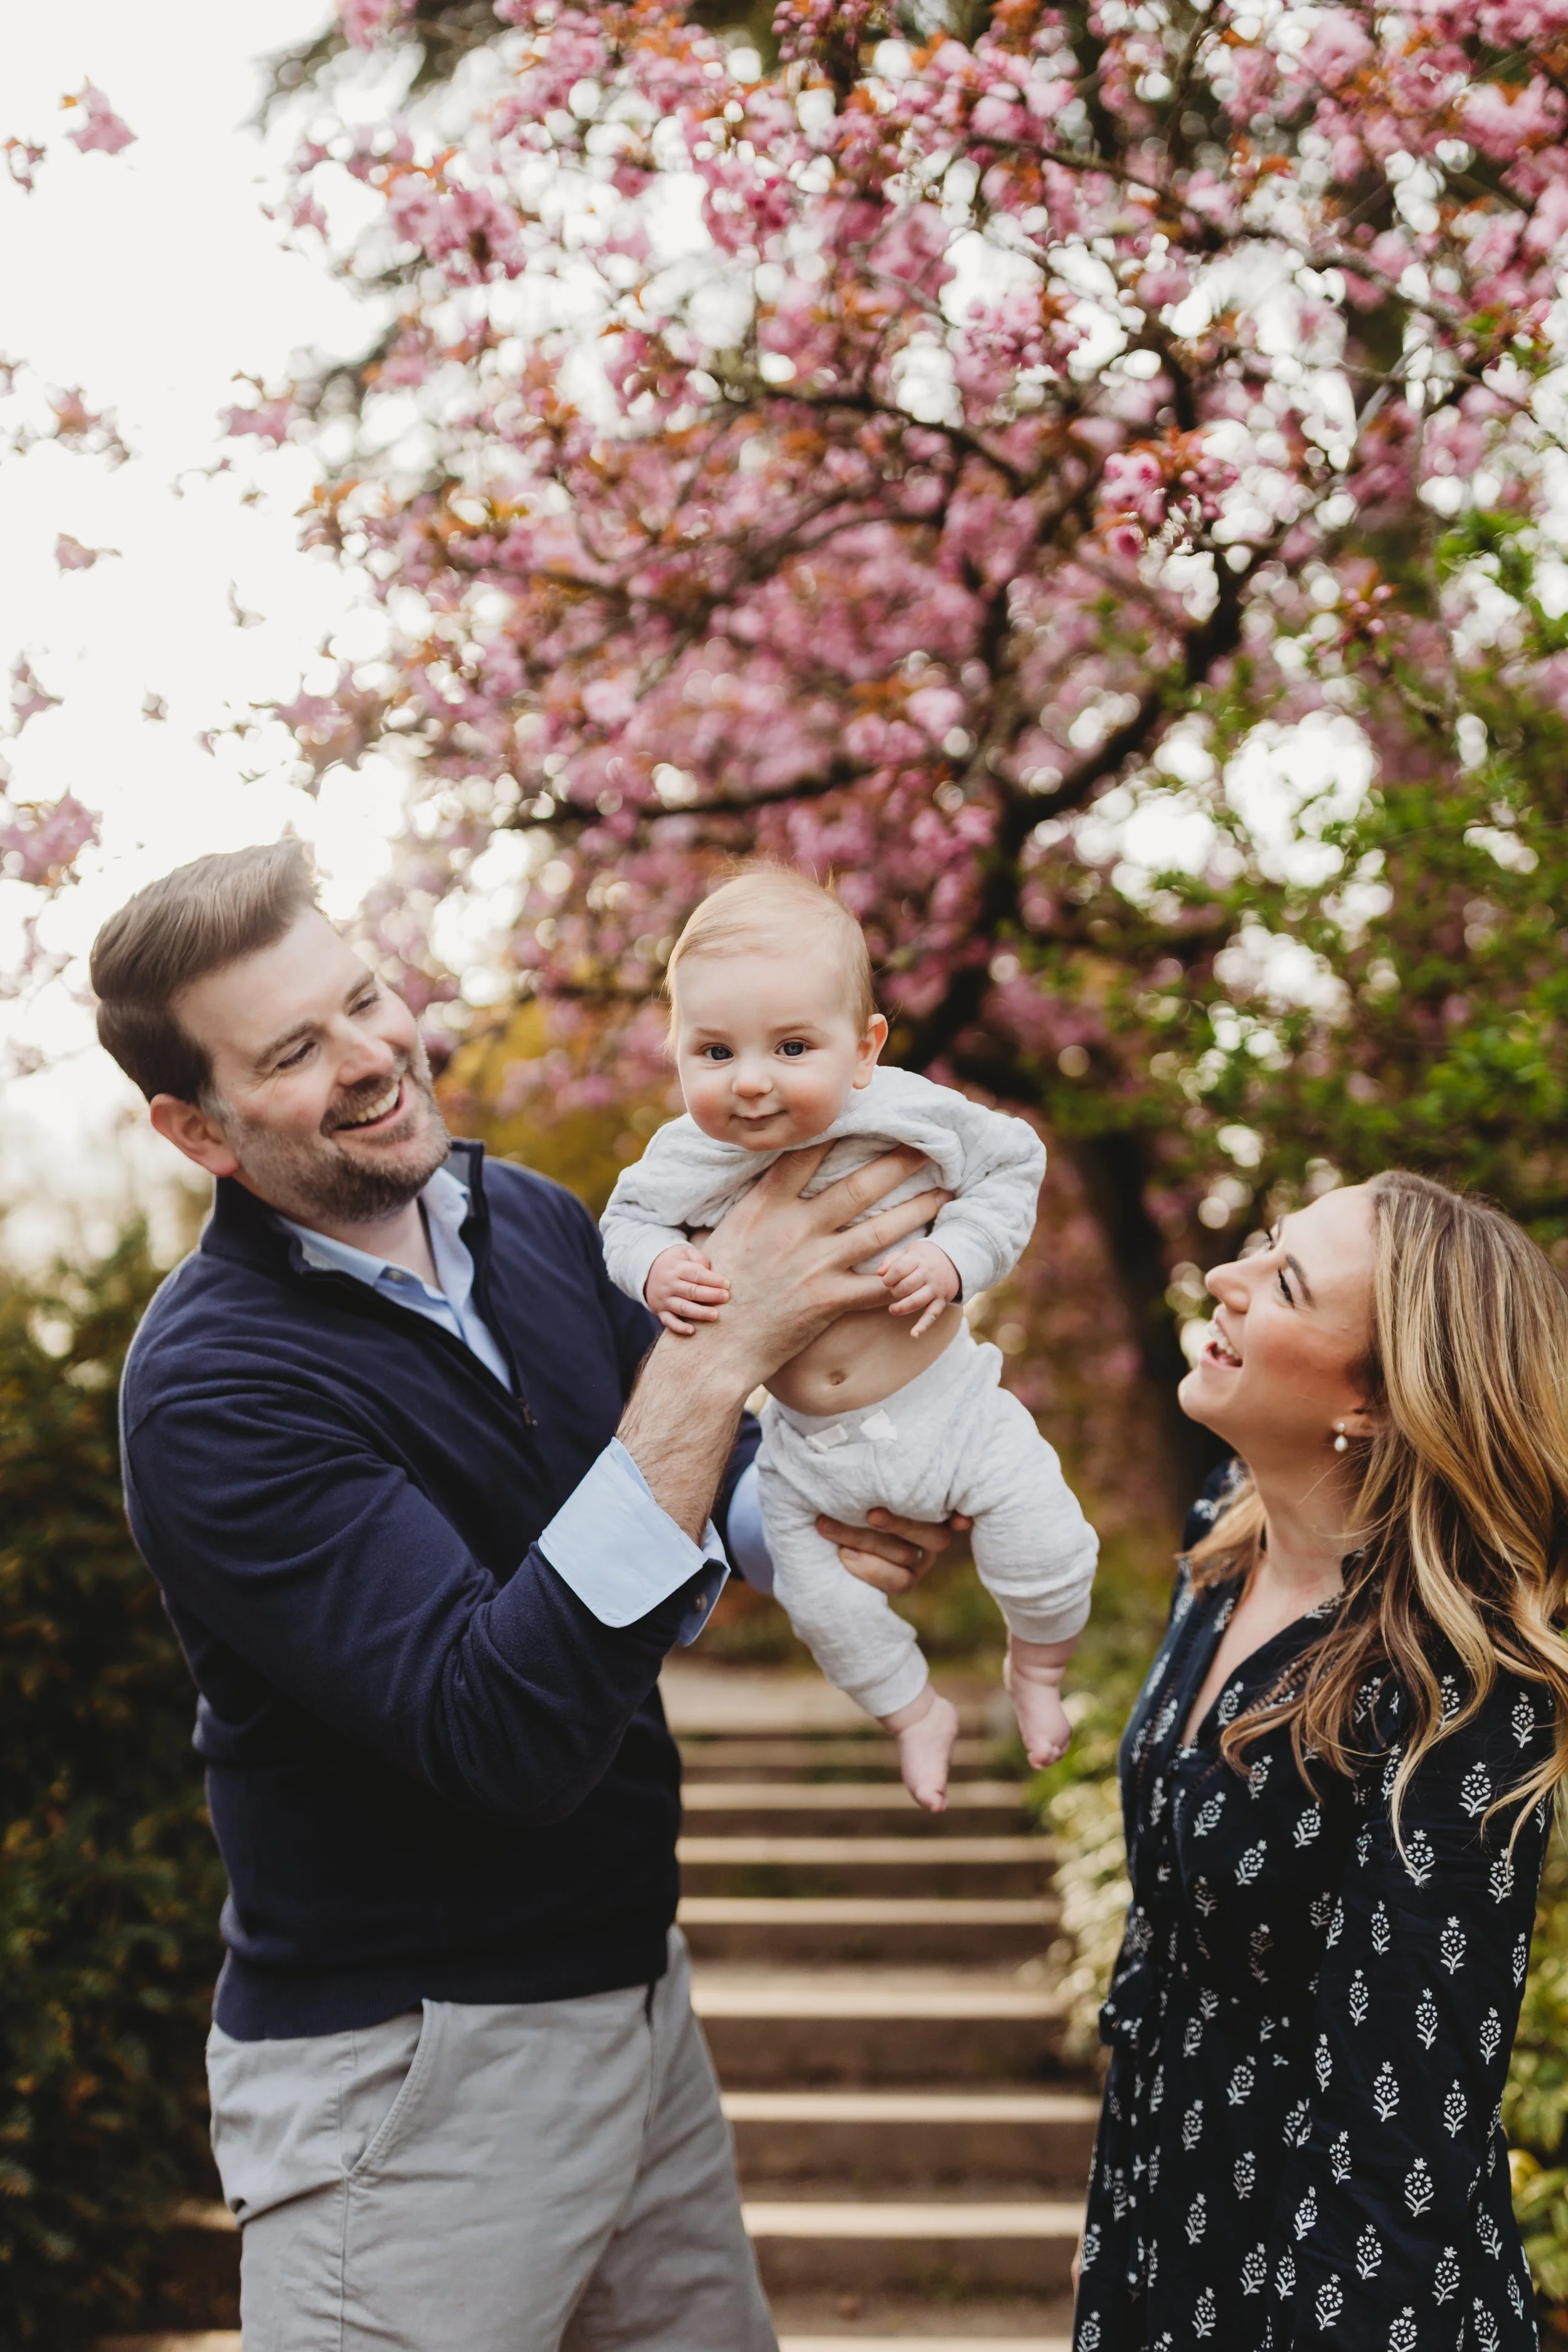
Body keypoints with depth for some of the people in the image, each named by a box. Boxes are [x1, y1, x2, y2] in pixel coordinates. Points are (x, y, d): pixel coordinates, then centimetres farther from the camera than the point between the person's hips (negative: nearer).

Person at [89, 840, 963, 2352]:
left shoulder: (525, 1218, 0)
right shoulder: (212, 1390, -22)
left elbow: (673, 1480, 17)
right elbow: (507, 1732, -32)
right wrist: (710, 1357, -34)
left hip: (631, 1987, 7)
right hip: (410, 2073, -7)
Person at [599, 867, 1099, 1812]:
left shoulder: (907, 1115, -21)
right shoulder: (687, 1159, -16)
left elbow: (1012, 1165, -7)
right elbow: (626, 1220, 2)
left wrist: (954, 1256, -22)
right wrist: (657, 1267, -21)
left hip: (943, 1403, -2)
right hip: (809, 1442, 2)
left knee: (1046, 1548, -5)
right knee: (821, 1599, 12)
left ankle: (1037, 1670, 29)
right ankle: (917, 1710, 41)